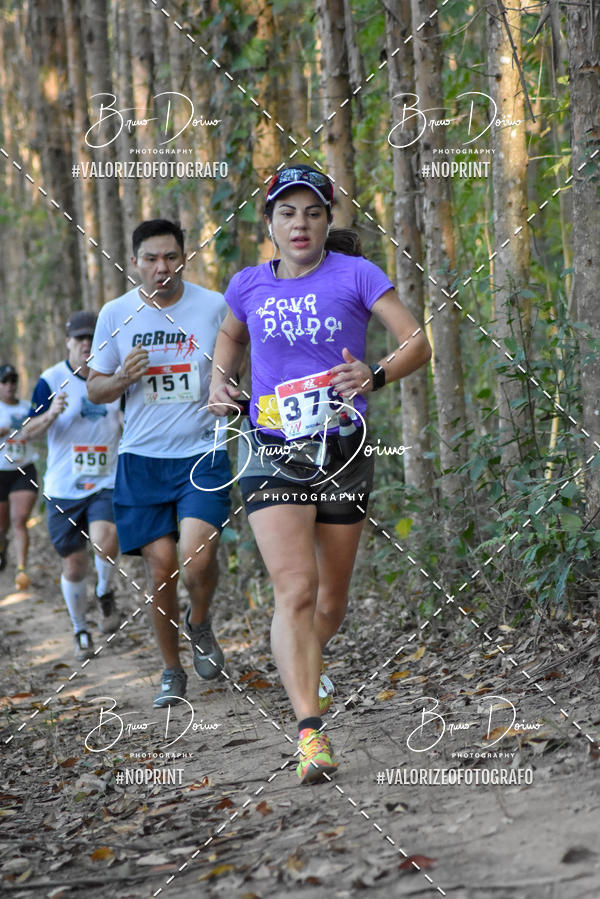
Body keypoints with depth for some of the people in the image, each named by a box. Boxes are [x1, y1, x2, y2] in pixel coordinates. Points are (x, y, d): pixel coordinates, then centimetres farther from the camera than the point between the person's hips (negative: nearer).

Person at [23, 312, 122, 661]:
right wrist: (50, 415, -25)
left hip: (107, 482, 0)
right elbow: (29, 432, -6)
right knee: (74, 565, 5)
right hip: (63, 488, 0)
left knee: (105, 542, -26)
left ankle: (105, 594, 5)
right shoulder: (51, 380, -4)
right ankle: (81, 632, 27)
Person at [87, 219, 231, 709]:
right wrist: (124, 378, -12)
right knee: (161, 564, -3)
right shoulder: (116, 314, 3)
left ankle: (200, 622, 16)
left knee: (197, 556, -18)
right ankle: (172, 672, 16)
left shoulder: (214, 307, 0)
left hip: (203, 452, -1)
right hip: (143, 457, 1)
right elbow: (95, 389, 10)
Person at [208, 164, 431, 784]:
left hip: (344, 454, 0)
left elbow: (417, 342, -8)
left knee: (331, 601, 11)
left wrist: (375, 376, -27)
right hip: (273, 455, 0)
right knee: (294, 589, -19)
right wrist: (219, 380, 8)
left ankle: (305, 667, 45)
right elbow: (231, 335, 28)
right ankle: (310, 732, -26)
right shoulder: (250, 286, 5)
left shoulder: (355, 275, -3)